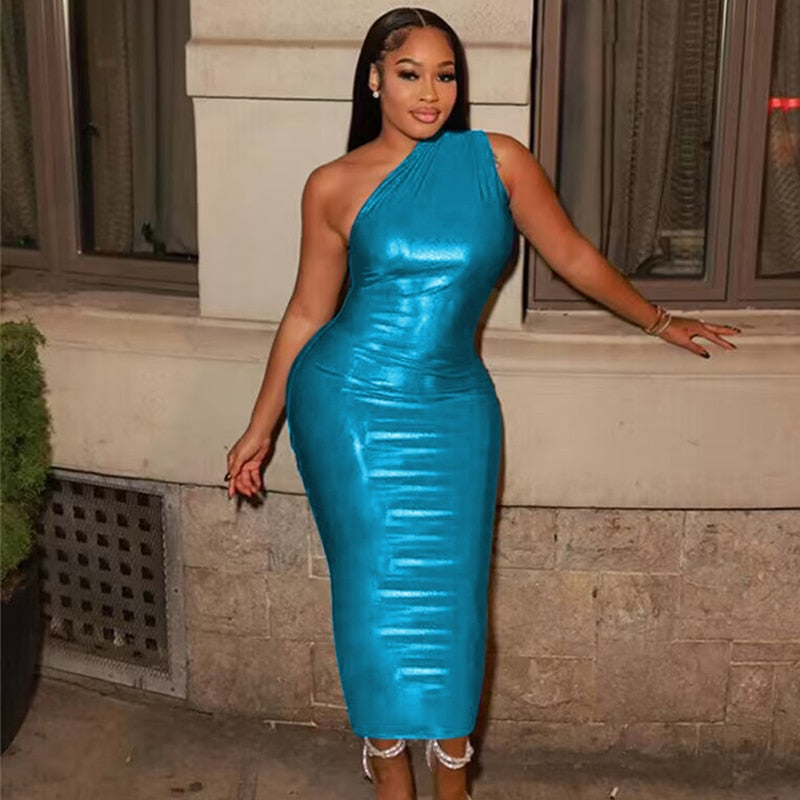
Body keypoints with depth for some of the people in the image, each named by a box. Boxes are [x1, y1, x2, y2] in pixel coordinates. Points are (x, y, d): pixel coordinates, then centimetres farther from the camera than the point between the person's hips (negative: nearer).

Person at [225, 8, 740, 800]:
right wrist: (260, 429, 8)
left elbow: (573, 257, 10)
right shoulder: (334, 186, 0)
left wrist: (660, 321, 19)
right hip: (347, 402, 0)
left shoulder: (498, 161, -1)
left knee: (449, 585, 2)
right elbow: (307, 313, 6)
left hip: (453, 408, 1)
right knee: (376, 582, 5)